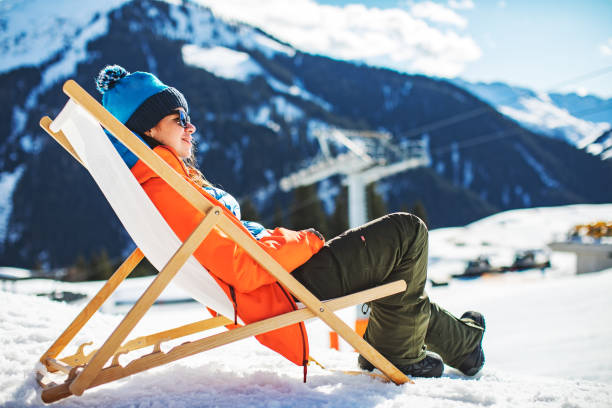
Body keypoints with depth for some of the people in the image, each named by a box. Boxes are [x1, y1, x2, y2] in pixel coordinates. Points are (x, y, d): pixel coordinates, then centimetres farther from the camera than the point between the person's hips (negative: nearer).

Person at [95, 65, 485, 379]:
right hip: (289, 285, -11)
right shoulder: (164, 191, -22)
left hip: (274, 271, 11)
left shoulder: (172, 179, 11)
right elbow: (241, 268, -26)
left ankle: (462, 340, 39)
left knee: (398, 267, 25)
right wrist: (305, 242, -12)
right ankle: (398, 353, 11)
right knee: (407, 232, -4)